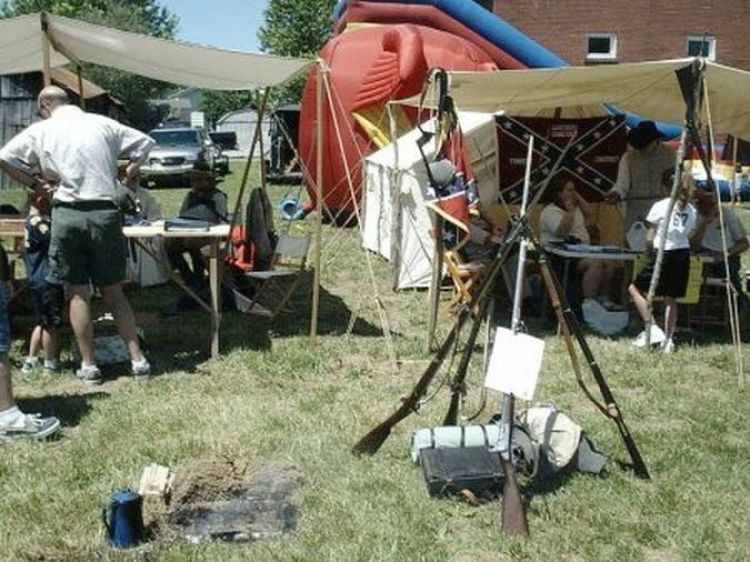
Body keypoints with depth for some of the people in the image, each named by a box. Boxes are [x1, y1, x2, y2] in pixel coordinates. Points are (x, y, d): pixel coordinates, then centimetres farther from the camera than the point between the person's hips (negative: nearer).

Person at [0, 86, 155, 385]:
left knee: (78, 292, 8)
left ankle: (88, 365, 12)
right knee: (113, 291, 11)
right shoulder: (103, 124, 8)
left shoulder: (42, 130, 4)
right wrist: (126, 176, 14)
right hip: (105, 212, 2)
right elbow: (145, 144, 13)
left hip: (67, 213, -2)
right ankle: (137, 358, 10)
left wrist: (34, 183, 9)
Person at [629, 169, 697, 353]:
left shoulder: (660, 206, -8)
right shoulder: (691, 210, 7)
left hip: (664, 255, -6)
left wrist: (648, 251, 12)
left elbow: (650, 238, -6)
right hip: (683, 256, 6)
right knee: (671, 298, 12)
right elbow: (689, 236, 8)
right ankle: (668, 340, 11)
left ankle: (653, 329, 0)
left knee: (635, 288, 7)